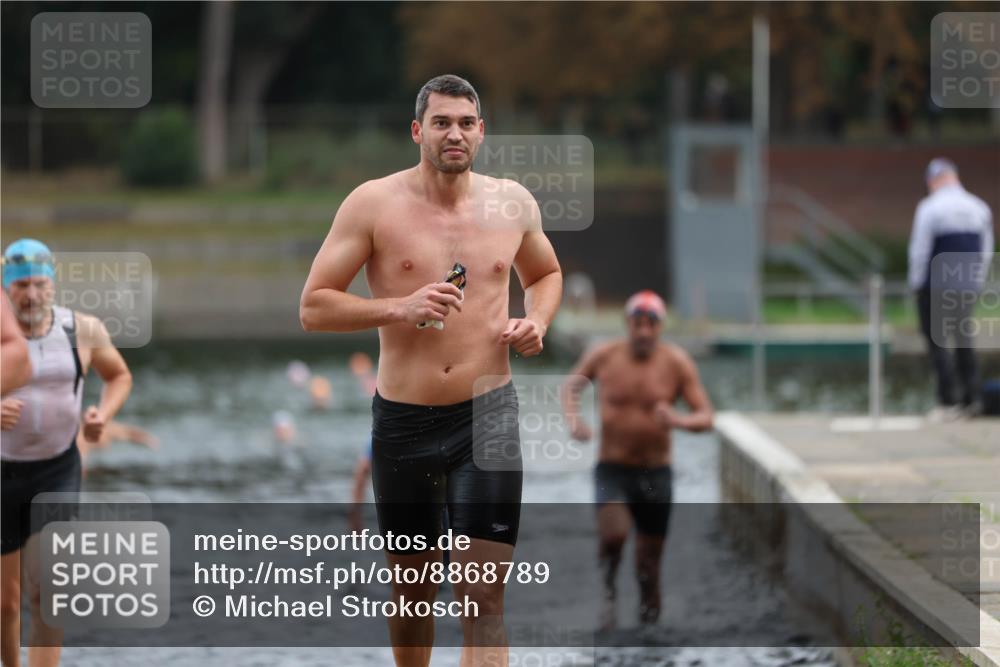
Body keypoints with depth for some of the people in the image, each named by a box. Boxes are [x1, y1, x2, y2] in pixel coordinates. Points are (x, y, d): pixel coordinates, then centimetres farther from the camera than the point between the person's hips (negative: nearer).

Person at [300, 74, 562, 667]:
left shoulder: (512, 203, 4)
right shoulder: (374, 205, -5)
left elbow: (546, 273, 24)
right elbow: (313, 307, -5)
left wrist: (538, 322, 2)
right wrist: (399, 308, -19)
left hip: (488, 416, 0)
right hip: (403, 419, 0)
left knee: (485, 602, -9)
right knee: (412, 588, 16)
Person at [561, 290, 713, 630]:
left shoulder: (676, 363, -5)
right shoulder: (603, 356, -4)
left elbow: (706, 417, -4)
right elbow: (571, 385, 14)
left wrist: (679, 420, -27)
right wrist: (573, 419, -7)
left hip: (656, 473, 1)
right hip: (612, 469, -1)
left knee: (649, 559, 8)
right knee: (613, 533, -27)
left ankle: (648, 624, 28)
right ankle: (608, 593, 2)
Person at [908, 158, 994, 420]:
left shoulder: (929, 207, -10)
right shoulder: (979, 208, 7)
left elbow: (919, 251, -10)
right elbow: (986, 252, 11)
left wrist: (916, 283, 2)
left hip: (936, 287, -5)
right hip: (968, 288, 5)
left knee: (937, 342, 0)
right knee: (965, 343, 14)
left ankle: (949, 401, -6)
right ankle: (971, 400, 10)